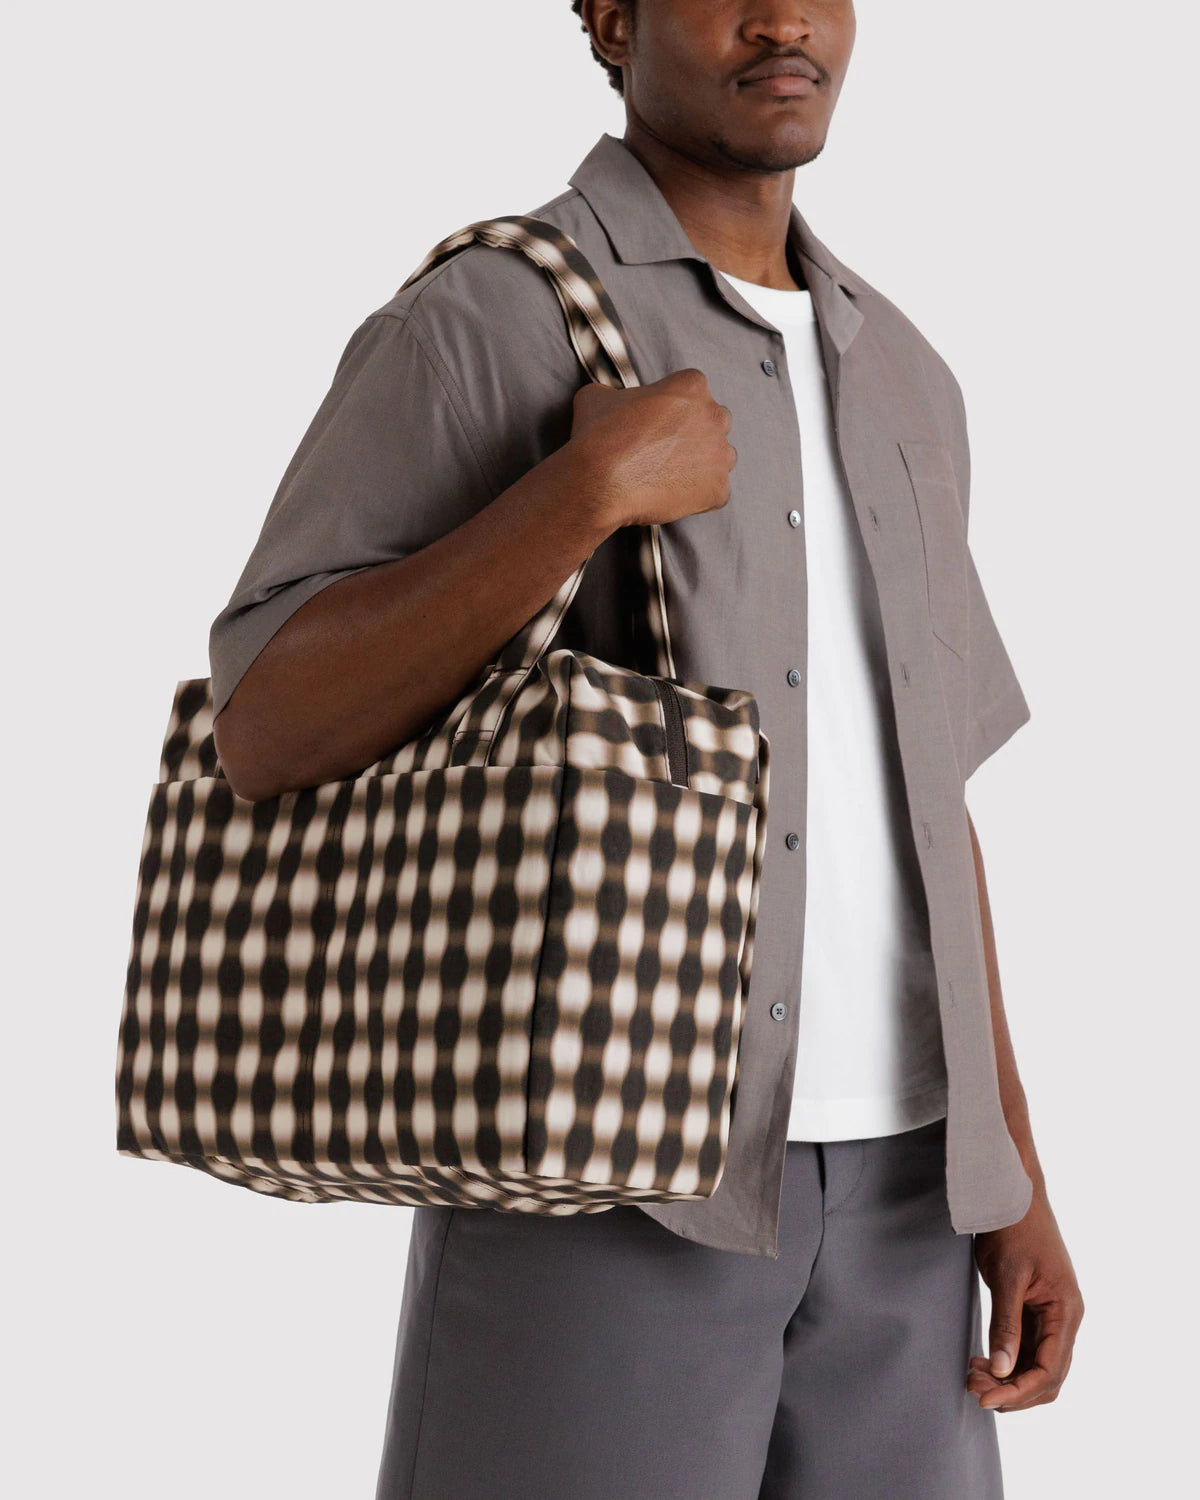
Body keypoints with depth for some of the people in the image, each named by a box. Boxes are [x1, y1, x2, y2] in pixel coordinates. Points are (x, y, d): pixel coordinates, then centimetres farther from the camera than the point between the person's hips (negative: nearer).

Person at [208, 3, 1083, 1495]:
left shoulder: (894, 382, 15)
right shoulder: (473, 326, -6)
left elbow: (919, 807, 15)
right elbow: (263, 735, -16)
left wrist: (1013, 1180, 8)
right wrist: (597, 486, -22)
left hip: (881, 1190, 6)